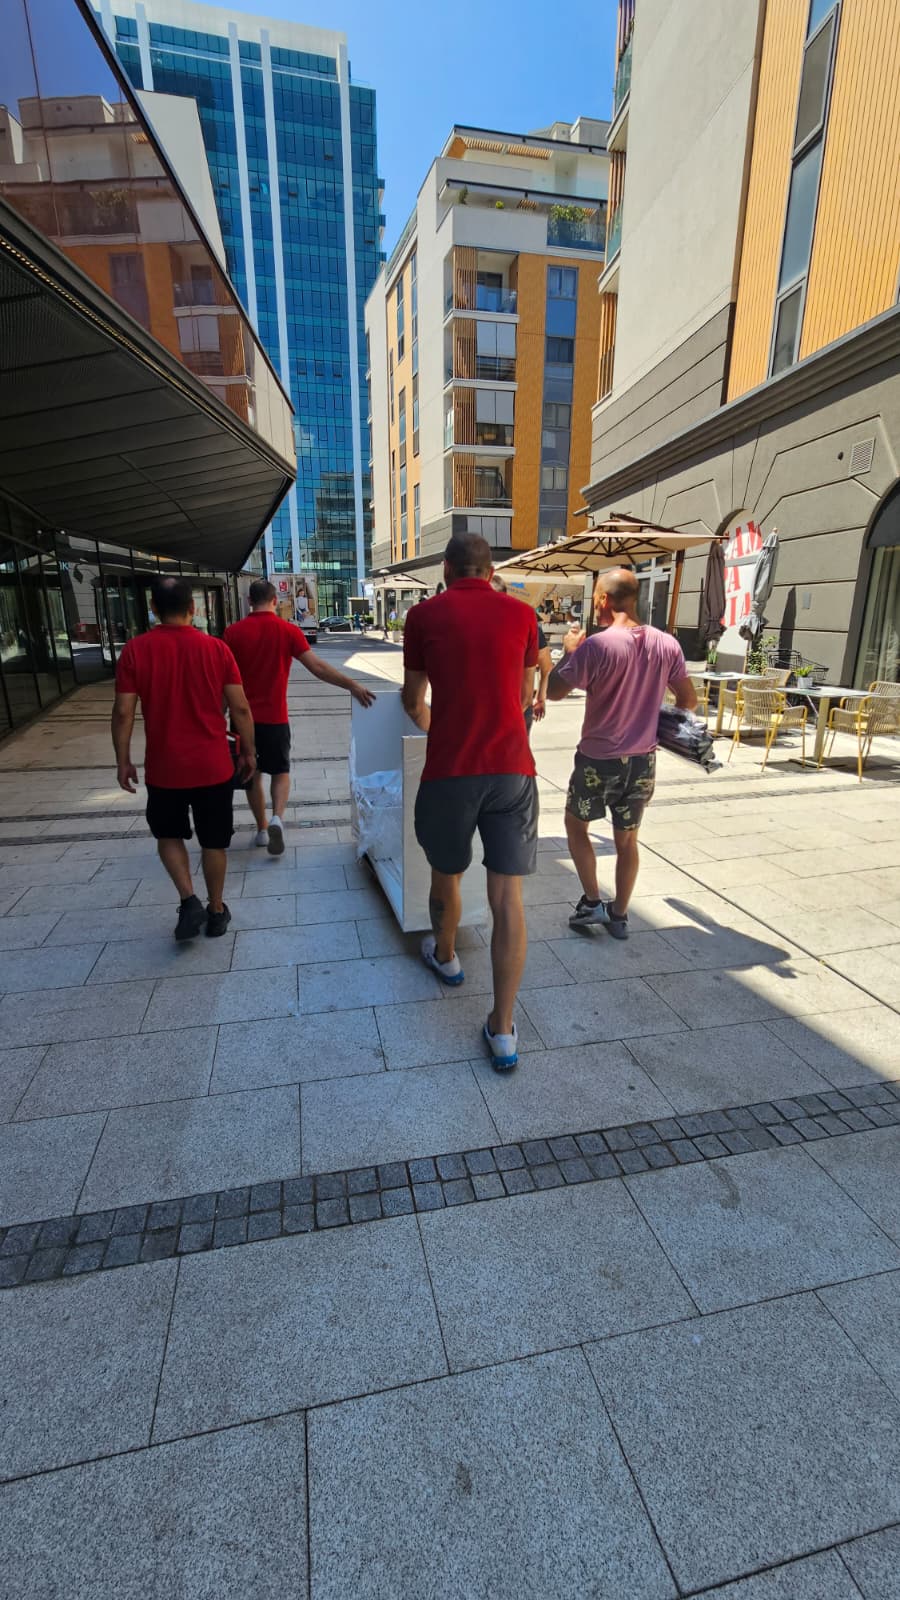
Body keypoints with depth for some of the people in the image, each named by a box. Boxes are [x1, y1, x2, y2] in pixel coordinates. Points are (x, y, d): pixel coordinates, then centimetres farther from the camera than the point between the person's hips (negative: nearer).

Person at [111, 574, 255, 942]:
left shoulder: (135, 650, -7)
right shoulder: (217, 648, -6)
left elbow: (123, 712, -6)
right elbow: (241, 709, -5)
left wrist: (123, 761, 5)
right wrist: (248, 752, 7)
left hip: (163, 767, 0)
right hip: (214, 766, 0)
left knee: (168, 834, 22)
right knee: (213, 841, 14)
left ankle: (189, 900, 8)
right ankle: (216, 911, 26)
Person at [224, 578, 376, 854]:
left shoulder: (233, 632, -3)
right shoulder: (288, 630, -6)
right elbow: (317, 667, -14)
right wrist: (352, 685, -12)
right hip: (274, 717, -1)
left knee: (252, 774, 15)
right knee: (280, 771, 13)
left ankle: (262, 830, 22)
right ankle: (277, 818, -11)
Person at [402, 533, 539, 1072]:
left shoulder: (425, 615, 4)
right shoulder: (521, 613, 8)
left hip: (450, 771, -1)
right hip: (513, 769, 1)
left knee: (447, 875, 22)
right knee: (508, 896, 4)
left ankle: (445, 957, 48)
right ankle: (503, 1029, 9)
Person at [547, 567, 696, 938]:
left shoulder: (597, 645, -19)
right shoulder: (667, 645, -2)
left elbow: (554, 691, -12)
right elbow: (688, 700, 7)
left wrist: (569, 652, 2)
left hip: (598, 759, -4)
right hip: (643, 761, 5)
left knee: (576, 824, 19)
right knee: (627, 840, 17)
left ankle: (592, 902, 16)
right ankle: (619, 915, 27)